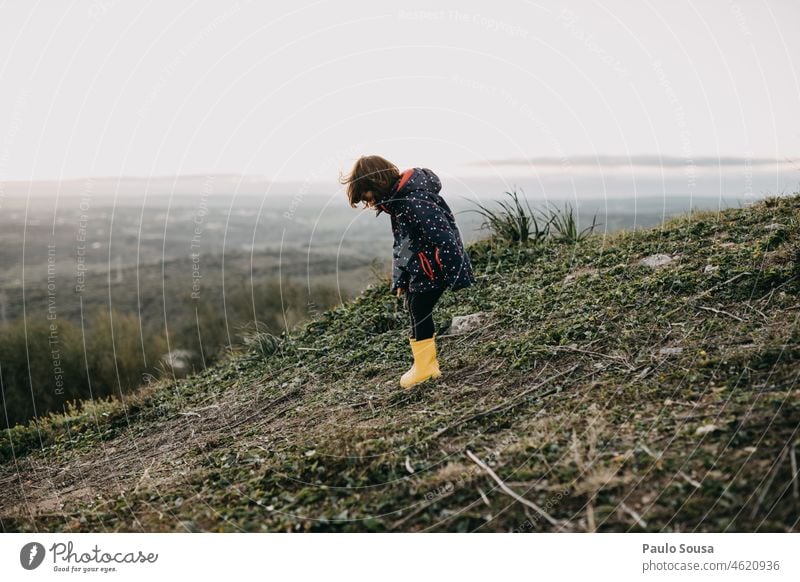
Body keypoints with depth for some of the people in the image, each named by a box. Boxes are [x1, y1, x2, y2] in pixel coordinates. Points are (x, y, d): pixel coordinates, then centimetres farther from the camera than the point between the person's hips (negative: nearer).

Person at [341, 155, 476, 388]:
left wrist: (453, 272, -25)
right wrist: (401, 280, 16)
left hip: (433, 269, -10)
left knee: (419, 312, -1)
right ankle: (427, 364, 25)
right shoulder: (398, 199, 9)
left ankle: (424, 367, 14)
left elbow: (441, 236, -27)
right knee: (414, 309, 15)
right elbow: (402, 243, 16)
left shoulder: (414, 201, -25)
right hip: (420, 268, 10)